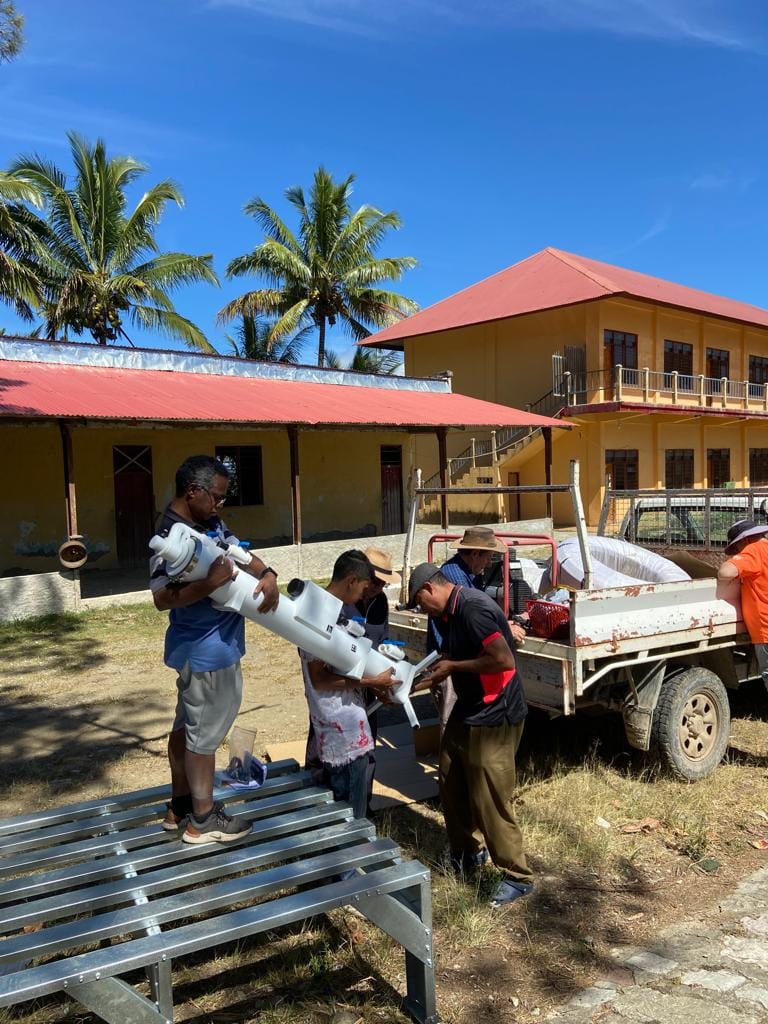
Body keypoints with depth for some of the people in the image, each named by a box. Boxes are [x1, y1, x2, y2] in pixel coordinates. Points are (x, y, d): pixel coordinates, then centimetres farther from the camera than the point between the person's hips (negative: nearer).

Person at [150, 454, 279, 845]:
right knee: (205, 730, 3)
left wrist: (266, 575, -16)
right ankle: (203, 819, 19)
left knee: (187, 723, 19)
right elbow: (162, 598, -28)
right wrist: (211, 582, -38)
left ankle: (179, 806, 34)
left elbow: (241, 552, 3)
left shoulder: (209, 524, 5)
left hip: (207, 645, 10)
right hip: (206, 650, -10)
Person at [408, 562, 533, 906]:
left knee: (490, 802, -1)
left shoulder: (473, 608, -24)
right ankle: (466, 853, 38)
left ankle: (518, 877, 16)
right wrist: (428, 679, 1)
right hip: (467, 711, 10)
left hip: (494, 718, -10)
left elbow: (504, 660, -30)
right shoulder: (450, 613, 6)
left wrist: (453, 667, -21)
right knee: (451, 786, 19)